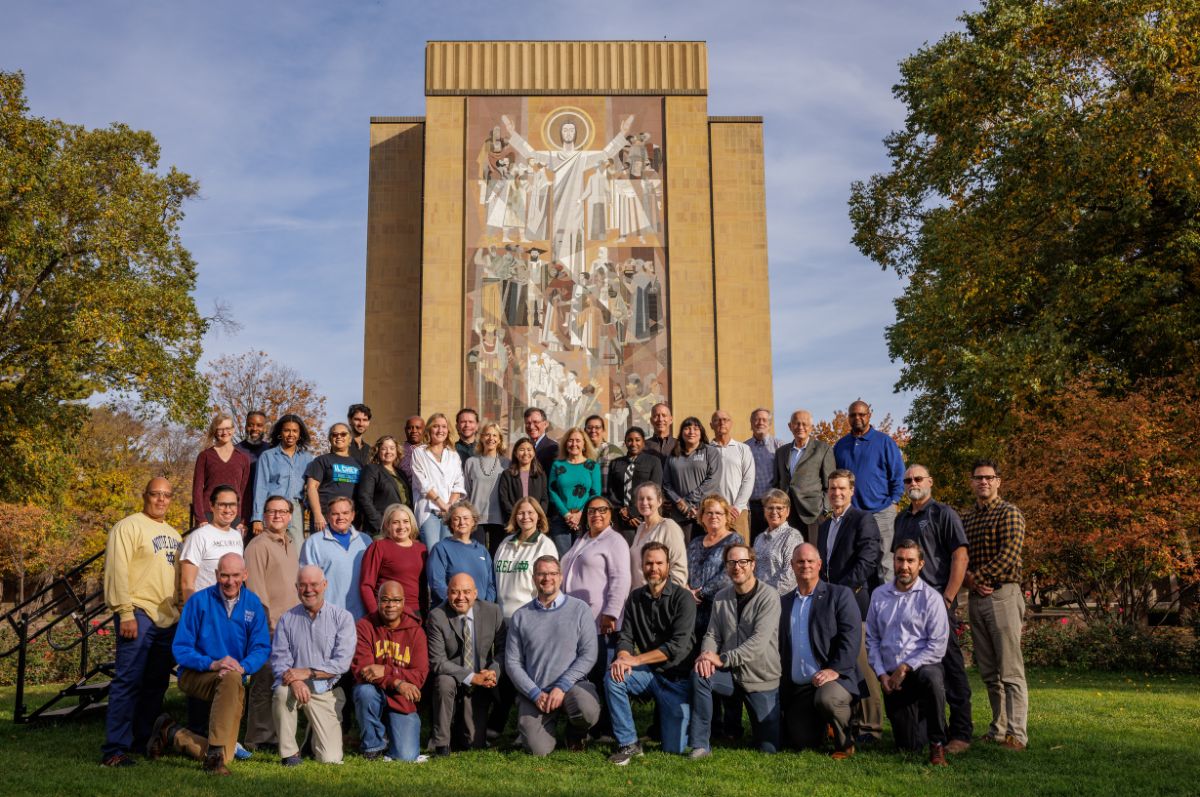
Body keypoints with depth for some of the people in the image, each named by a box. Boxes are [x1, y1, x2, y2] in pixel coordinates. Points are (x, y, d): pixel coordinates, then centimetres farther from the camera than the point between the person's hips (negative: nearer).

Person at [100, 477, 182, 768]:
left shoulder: (173, 534, 20)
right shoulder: (129, 527, -4)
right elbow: (117, 572, -12)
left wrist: (183, 612, 17)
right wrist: (125, 613, -18)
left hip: (169, 619, 8)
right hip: (139, 615, -8)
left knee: (156, 684, 11)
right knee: (128, 681, -9)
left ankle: (144, 741, 20)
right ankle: (114, 749, -7)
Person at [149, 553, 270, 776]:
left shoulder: (253, 604, 1)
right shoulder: (199, 601, -7)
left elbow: (261, 648, -3)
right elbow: (180, 649, -10)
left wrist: (242, 667, -23)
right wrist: (211, 664, -26)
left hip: (233, 684, 4)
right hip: (195, 675, -3)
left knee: (224, 757, -9)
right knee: (231, 679, -39)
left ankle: (171, 733, 16)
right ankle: (215, 754, -27)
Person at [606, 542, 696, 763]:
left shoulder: (682, 598, -10)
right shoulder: (635, 598, 6)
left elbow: (677, 646, -19)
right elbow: (625, 637, 0)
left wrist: (635, 660, -23)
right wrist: (623, 657, -25)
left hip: (677, 677, -4)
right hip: (648, 673, 4)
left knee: (675, 748, -8)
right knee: (612, 677, -27)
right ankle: (628, 744, -12)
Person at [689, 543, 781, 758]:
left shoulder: (768, 596, -13)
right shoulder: (721, 598, 5)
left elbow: (759, 641, -22)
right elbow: (712, 635, 3)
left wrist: (722, 659, -26)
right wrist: (706, 656, -20)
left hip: (762, 679, -3)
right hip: (731, 675, 3)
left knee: (769, 748, 1)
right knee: (699, 674, -29)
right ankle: (700, 746, -17)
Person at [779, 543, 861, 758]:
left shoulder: (840, 595, 2)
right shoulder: (784, 602, 16)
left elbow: (851, 636, -8)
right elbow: (778, 644, 16)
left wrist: (835, 670, -20)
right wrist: (781, 687, 5)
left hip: (833, 679, -4)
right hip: (797, 688, 4)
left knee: (827, 698, -37)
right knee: (802, 742, -8)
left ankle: (845, 743, -6)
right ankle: (822, 724, 28)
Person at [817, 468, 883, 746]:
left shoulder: (863, 519, -4)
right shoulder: (825, 526, 20)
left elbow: (867, 561, -13)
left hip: (855, 602, -7)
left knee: (861, 665, -6)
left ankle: (869, 727, 0)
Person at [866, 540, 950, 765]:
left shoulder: (931, 598, -5)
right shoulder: (879, 595, 8)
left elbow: (937, 645, -11)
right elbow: (871, 639, 9)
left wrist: (906, 667, -16)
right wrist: (881, 674, -2)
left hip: (922, 667, -3)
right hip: (891, 677, 3)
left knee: (931, 678, -41)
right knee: (908, 745, 2)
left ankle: (937, 744, -22)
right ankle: (920, 716, 38)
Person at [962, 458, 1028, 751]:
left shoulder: (1009, 513, -4)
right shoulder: (965, 518, 16)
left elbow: (1008, 555, -14)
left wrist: (977, 576, -10)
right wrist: (970, 581, -4)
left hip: (1003, 594, -6)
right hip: (975, 597, 7)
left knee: (1010, 671, -7)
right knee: (988, 672, 10)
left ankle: (1016, 734, -7)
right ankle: (999, 727, 18)